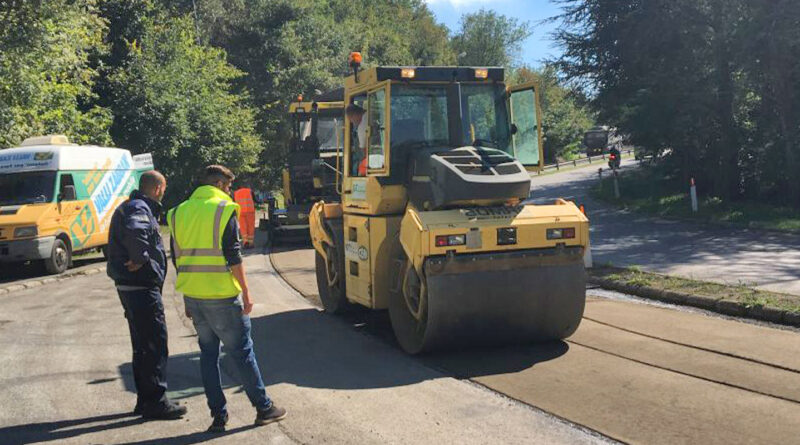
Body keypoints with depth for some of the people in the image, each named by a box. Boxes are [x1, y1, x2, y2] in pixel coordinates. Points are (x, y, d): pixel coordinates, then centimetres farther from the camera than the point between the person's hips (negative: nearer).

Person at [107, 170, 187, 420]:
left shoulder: (137, 207, 17)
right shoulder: (139, 208, -15)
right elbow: (135, 231, -37)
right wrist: (140, 259, -25)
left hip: (133, 286, 10)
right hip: (142, 287, -10)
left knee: (144, 345, 17)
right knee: (155, 345, -4)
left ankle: (146, 399, 25)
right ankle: (155, 402, 2)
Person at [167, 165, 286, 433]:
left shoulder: (180, 212, 10)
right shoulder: (224, 209, -9)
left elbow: (177, 258, 13)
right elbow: (233, 257, -13)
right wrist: (246, 293, -8)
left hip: (192, 296, 6)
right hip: (221, 297, -6)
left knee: (208, 355, 13)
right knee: (242, 352, 4)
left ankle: (218, 416, 15)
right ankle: (264, 408, 14)